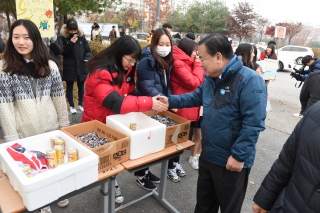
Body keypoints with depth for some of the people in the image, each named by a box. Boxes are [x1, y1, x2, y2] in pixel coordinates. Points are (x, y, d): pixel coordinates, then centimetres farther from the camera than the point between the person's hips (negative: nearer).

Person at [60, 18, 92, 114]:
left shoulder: (81, 36, 2)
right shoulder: (63, 38, -5)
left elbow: (88, 50, 8)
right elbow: (63, 52, -11)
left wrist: (87, 58, -10)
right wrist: (70, 43, -22)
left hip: (81, 66, 2)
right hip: (69, 67, -2)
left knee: (81, 86, 13)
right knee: (69, 87, 8)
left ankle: (80, 104, 28)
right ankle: (71, 106, 20)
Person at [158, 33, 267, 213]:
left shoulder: (249, 81, -23)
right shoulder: (211, 79, 5)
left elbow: (253, 124, -25)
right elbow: (196, 97, 20)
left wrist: (239, 156, -24)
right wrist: (170, 101, 8)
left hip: (231, 161, -7)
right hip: (207, 156, 8)